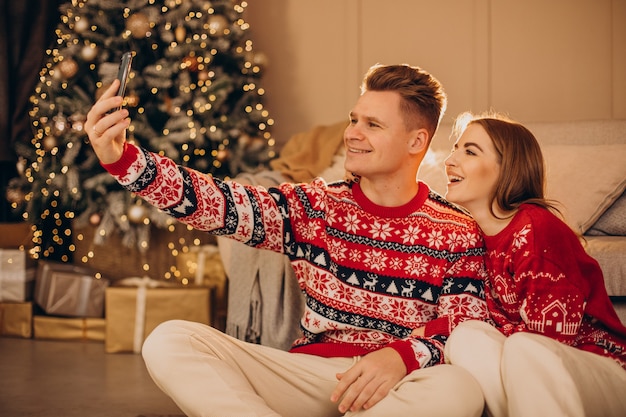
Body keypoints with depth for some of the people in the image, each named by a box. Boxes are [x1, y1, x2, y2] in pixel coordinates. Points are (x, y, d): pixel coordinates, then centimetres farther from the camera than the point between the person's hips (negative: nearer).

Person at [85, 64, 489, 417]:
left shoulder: (457, 235, 0)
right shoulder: (315, 206, 6)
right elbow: (219, 203, -7)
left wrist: (402, 356, -28)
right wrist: (121, 158, -20)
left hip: (403, 383, -1)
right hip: (308, 371, 2)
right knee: (169, 341, -15)